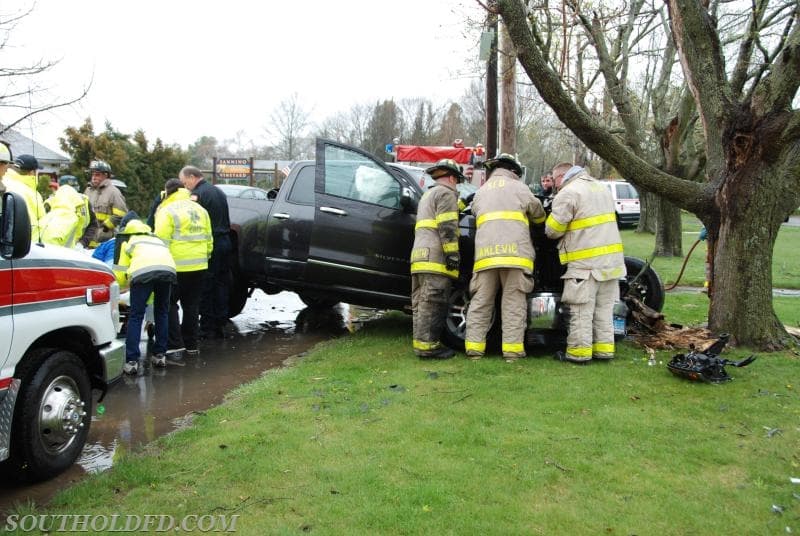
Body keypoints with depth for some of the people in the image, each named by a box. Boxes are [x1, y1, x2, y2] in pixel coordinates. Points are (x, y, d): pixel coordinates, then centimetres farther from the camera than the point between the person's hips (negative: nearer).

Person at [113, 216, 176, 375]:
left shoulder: (128, 242, 32)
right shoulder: (157, 239, 43)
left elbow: (121, 275, 26)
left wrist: (129, 281, 50)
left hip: (144, 271, -3)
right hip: (168, 269, 3)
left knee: (135, 316, 6)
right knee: (162, 313, 21)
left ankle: (131, 361, 0)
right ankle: (160, 355, 23)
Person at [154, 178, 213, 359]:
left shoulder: (167, 211, -8)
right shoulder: (199, 209, 14)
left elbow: (162, 242, -15)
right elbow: (208, 240, 17)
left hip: (176, 267, -6)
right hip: (199, 266, 6)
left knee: (169, 304, 4)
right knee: (192, 305, 15)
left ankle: (174, 346, -2)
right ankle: (191, 345, 19)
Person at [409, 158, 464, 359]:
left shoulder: (427, 195, 29)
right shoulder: (446, 193, -1)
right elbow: (447, 227, -13)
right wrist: (452, 253, -16)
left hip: (419, 255, 10)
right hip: (435, 257, -10)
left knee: (420, 303, 9)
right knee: (432, 304, -10)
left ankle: (420, 342, 12)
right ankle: (427, 345, -11)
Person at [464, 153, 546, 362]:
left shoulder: (481, 192, 25)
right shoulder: (518, 187, 11)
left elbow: (474, 213, 21)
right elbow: (538, 213, 17)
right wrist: (541, 220, 39)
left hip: (485, 253, 4)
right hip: (514, 252, -3)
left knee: (480, 301, 6)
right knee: (513, 302, -1)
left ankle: (474, 346, 2)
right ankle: (512, 349, -5)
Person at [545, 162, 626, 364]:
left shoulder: (568, 193, -9)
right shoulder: (601, 187, 18)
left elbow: (553, 229, -9)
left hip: (586, 261, -8)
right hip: (611, 258, 8)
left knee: (581, 310, -1)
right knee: (604, 307, 13)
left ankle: (579, 352, 3)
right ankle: (604, 349, 18)